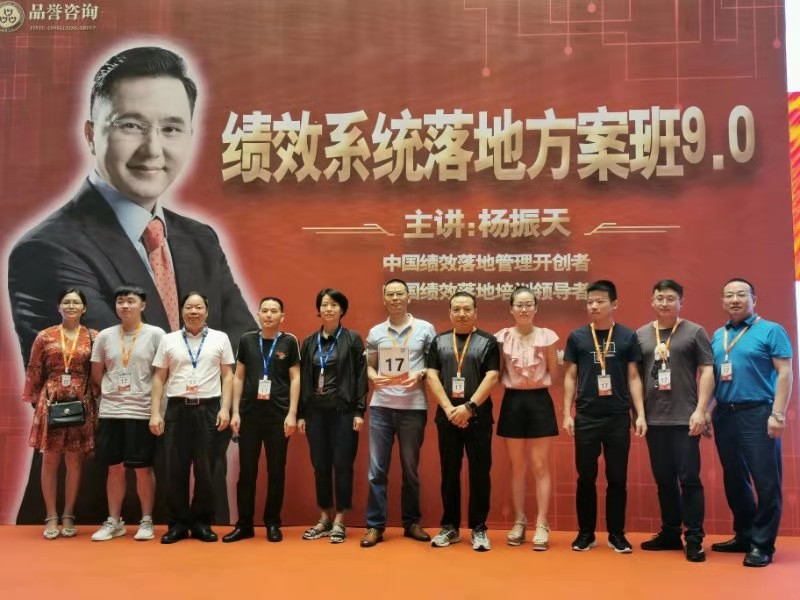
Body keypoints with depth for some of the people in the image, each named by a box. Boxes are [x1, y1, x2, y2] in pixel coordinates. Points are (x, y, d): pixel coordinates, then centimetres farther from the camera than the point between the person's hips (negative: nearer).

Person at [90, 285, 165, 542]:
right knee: (115, 468, 10)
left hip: (142, 412, -3)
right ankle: (114, 521, 21)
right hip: (110, 412, 3)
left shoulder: (155, 334, -3)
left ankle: (146, 521, 16)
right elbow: (96, 374, 13)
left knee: (143, 468, 3)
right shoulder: (105, 336, 5)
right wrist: (112, 394, 12)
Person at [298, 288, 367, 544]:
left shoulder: (353, 339, 0)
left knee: (342, 465, 0)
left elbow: (361, 376, -3)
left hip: (343, 410, -3)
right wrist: (301, 414, 6)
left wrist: (359, 411, -9)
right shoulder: (309, 342, 10)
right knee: (320, 466, 8)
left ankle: (339, 521, 11)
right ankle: (324, 519, 20)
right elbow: (303, 379, 9)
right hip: (316, 411, 4)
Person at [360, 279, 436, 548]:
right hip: (381, 406, 1)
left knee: (410, 468, 10)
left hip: (413, 407, -1)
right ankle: (375, 525, 9)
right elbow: (369, 366, 14)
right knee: (377, 468, 1)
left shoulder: (425, 329, 3)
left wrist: (420, 375, -13)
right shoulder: (375, 332, 9)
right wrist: (373, 377, -8)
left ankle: (412, 523, 22)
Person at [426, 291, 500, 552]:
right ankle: (450, 526, 19)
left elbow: (491, 377, -7)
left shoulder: (488, 342, 2)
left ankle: (478, 528, 12)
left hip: (478, 417, -2)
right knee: (449, 472, 8)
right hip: (447, 417, 2)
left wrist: (469, 407, -15)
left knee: (479, 472, 2)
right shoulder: (439, 341, 9)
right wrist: (449, 408, -10)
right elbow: (432, 376, 2)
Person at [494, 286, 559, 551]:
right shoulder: (502, 337, 1)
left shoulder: (547, 336, -2)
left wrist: (537, 382, -4)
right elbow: (497, 374, 5)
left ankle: (541, 525, 7)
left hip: (539, 401, -1)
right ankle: (519, 521, 20)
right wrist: (514, 384, -5)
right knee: (517, 467, 9)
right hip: (513, 402, 2)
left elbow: (554, 374, 4)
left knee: (540, 466, 1)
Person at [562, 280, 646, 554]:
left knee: (617, 478, 7)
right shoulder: (577, 337, 3)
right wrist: (567, 413, 0)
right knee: (586, 477, 7)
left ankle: (616, 534, 19)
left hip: (619, 418, 0)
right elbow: (570, 377, 6)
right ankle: (586, 533, 19)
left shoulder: (628, 336, 2)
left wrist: (641, 413, -2)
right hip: (586, 417, 0)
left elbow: (633, 377, 4)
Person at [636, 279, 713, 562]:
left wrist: (700, 410, -12)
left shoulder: (695, 332, 1)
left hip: (684, 419, -4)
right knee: (664, 480, 11)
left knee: (689, 478, -2)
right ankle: (670, 533, 22)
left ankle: (694, 539, 6)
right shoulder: (640, 334, 10)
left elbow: (707, 371, -3)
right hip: (653, 420, 4)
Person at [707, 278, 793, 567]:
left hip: (757, 413, -6)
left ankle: (762, 543, 6)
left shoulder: (771, 330, -2)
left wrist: (777, 414, -15)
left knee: (765, 481, -3)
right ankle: (744, 535, 24)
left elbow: (784, 372, -7)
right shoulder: (717, 336, 14)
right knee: (734, 479, 12)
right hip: (724, 414, 6)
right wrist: (707, 411, 9)